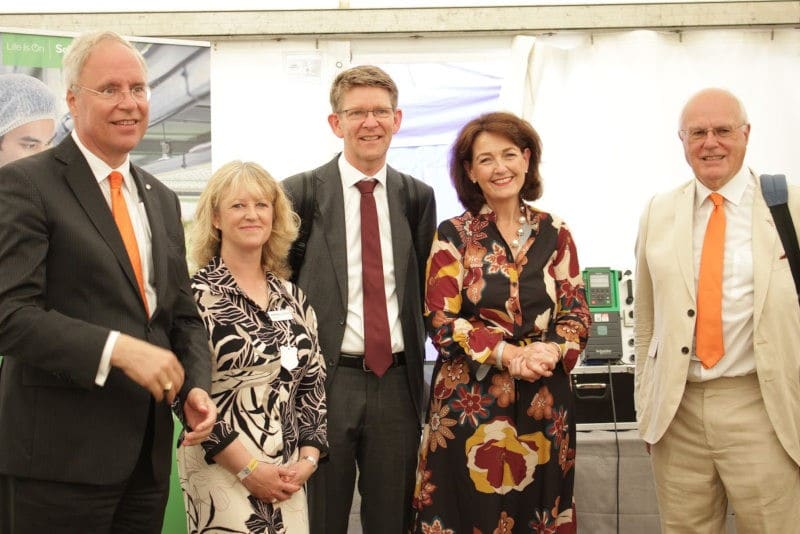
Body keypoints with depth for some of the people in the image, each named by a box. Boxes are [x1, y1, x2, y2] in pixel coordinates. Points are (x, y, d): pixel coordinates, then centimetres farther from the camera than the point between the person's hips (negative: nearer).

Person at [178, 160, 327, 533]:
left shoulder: (293, 298, 9)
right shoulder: (198, 295, -6)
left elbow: (313, 383, 11)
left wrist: (308, 459, -2)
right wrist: (248, 468, -13)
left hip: (287, 475, 5)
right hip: (222, 470, -5)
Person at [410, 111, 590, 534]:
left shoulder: (554, 233, 7)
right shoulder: (453, 235, 0)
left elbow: (577, 315, 5)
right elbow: (441, 321, -6)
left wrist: (550, 352, -15)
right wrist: (508, 354, -18)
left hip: (544, 403, 3)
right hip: (470, 402, -2)